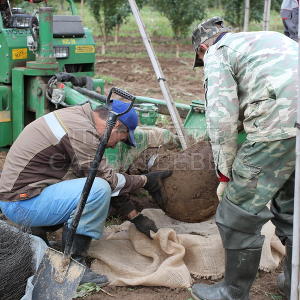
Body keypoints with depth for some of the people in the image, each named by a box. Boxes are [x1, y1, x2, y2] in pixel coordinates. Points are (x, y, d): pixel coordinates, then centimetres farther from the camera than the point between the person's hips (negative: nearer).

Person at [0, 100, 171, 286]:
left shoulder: (77, 117, 12)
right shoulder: (83, 132, -20)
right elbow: (107, 179, -13)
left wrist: (135, 216, 15)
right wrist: (145, 180, 2)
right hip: (22, 203, -10)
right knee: (99, 189, -24)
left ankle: (38, 231, 15)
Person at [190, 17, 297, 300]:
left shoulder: (217, 53, 9)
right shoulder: (269, 38, 32)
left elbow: (222, 120, -2)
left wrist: (225, 175, 7)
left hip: (279, 128, -8)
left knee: (238, 218, 6)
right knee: (290, 211, 24)